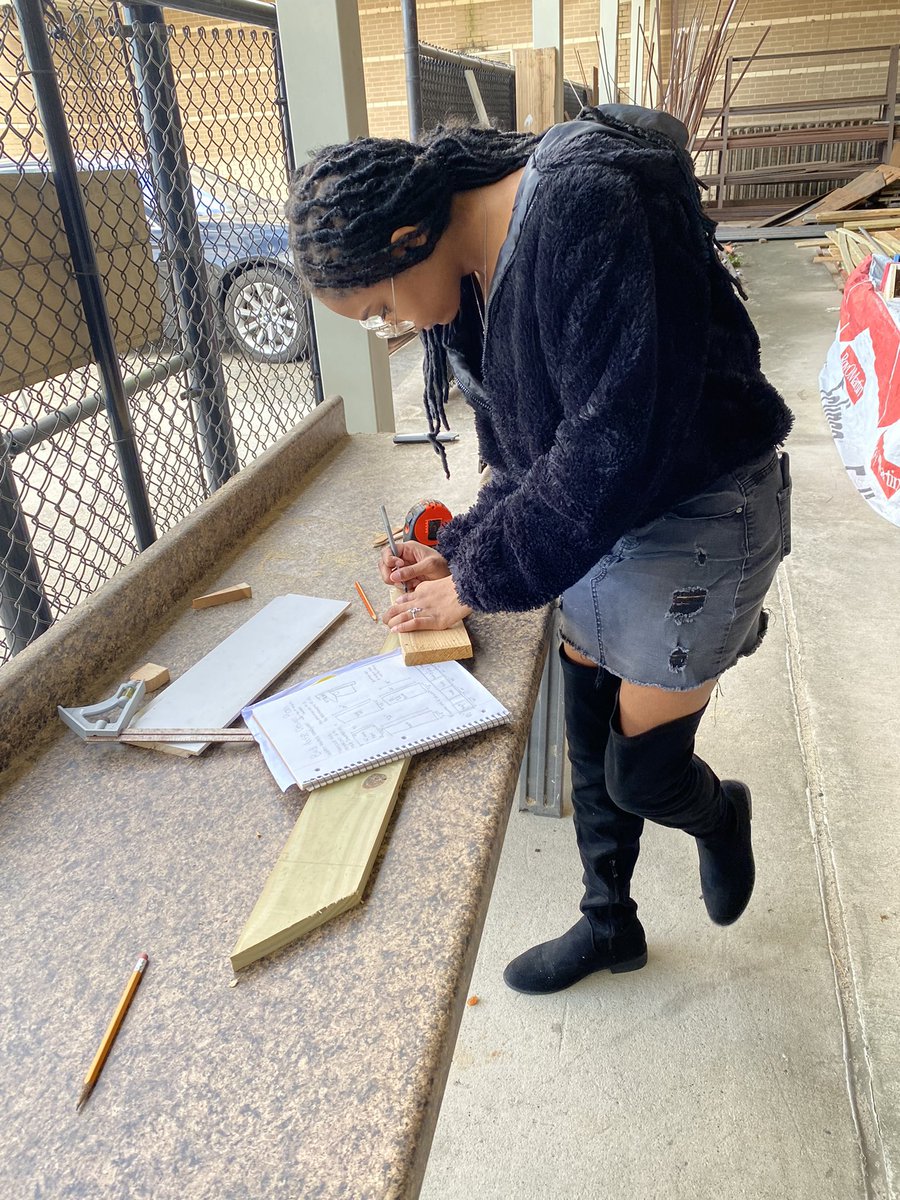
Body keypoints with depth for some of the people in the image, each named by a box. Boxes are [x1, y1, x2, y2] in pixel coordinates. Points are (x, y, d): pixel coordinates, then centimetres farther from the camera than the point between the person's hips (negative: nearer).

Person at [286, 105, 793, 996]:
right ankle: (609, 923, 40)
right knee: (589, 745, 15)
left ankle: (720, 815, 40)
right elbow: (521, 457, 10)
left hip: (699, 513, -7)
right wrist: (457, 552, -4)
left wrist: (480, 582, -21)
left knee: (641, 775, 2)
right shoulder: (469, 275, 2)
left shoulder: (588, 213, -26)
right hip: (598, 517, 8)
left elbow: (614, 445, -30)